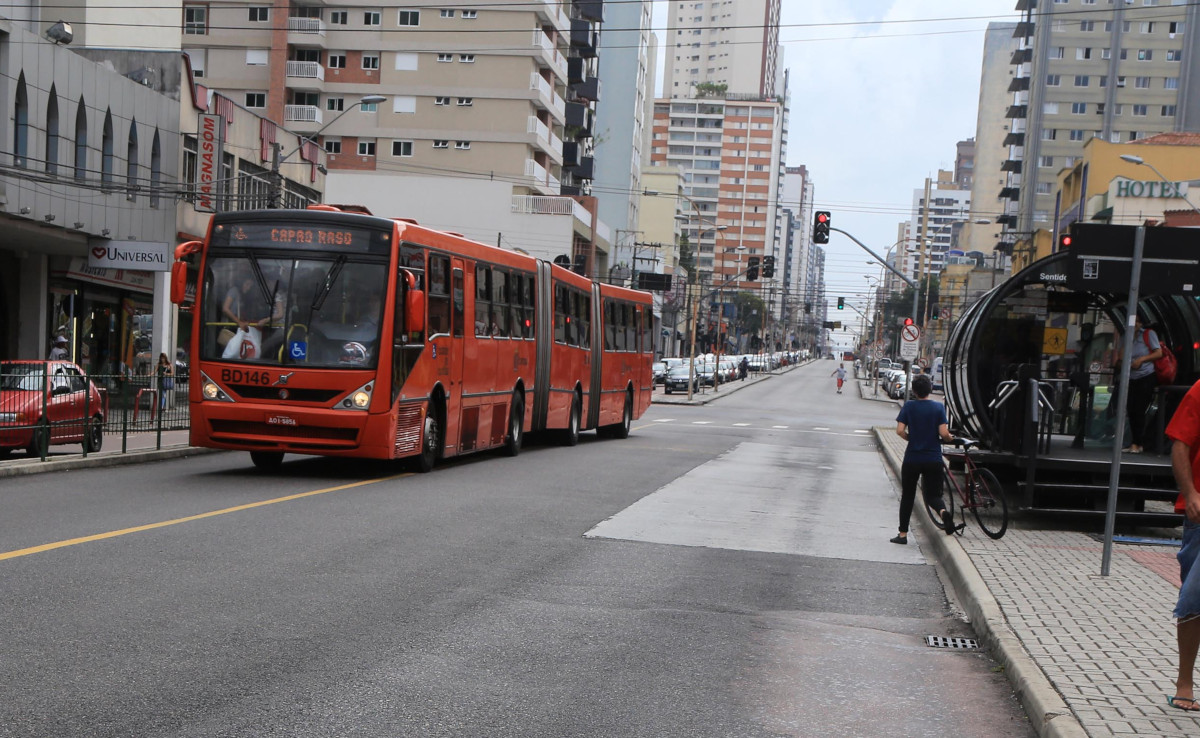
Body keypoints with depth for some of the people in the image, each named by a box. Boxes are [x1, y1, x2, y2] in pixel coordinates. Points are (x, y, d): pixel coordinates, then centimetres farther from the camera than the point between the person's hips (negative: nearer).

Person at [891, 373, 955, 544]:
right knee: (932, 494, 13)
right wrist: (950, 438, 12)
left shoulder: (909, 406, -3)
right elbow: (943, 433, -10)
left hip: (912, 459, 0)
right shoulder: (938, 407, -3)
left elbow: (900, 430, -10)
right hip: (933, 459, 1)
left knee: (907, 497, 11)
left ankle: (903, 534, 11)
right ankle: (943, 512, -21)